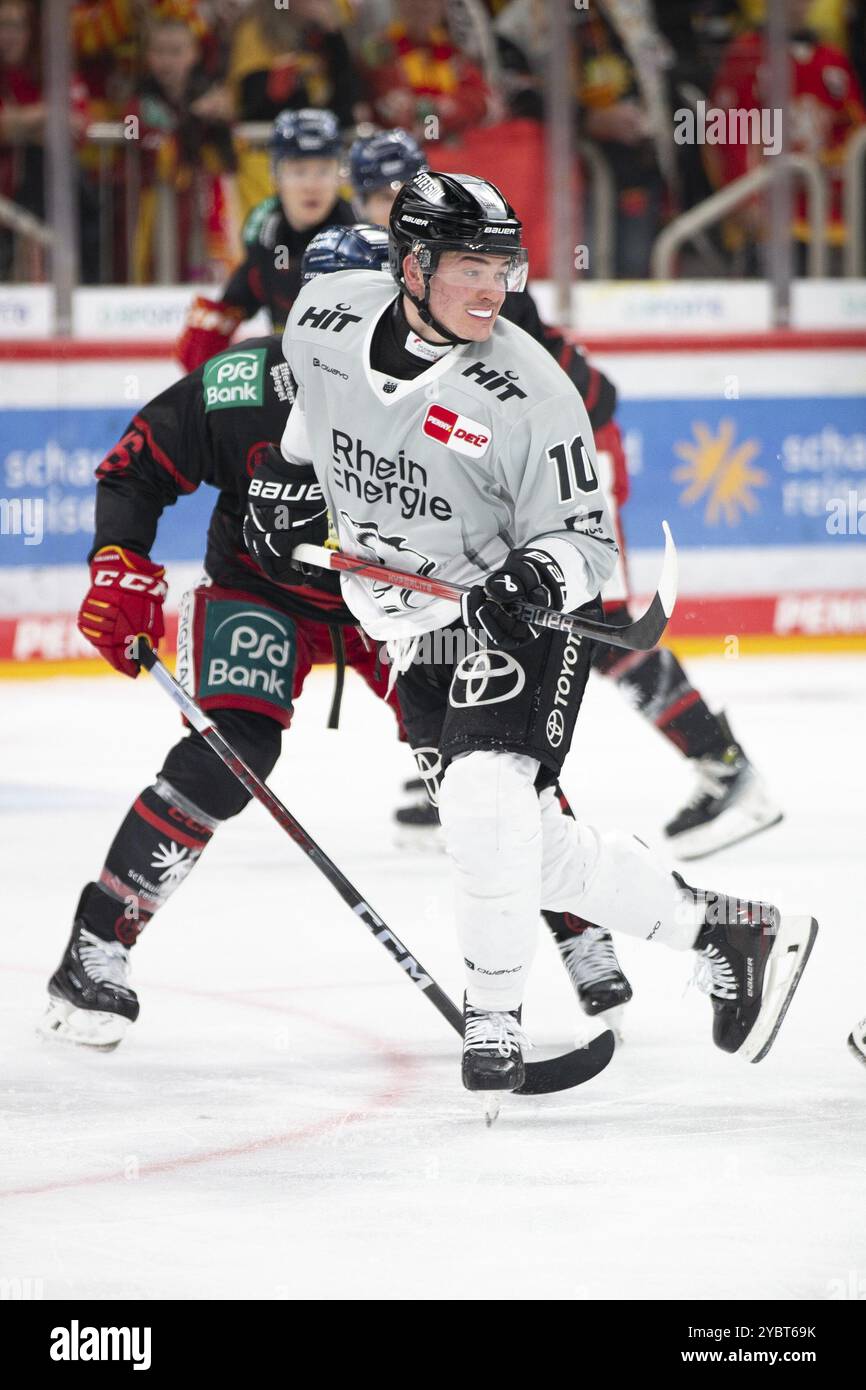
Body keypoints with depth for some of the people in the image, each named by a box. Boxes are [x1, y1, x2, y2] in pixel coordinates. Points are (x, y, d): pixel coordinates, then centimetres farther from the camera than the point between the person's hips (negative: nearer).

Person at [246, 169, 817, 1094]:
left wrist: (537, 576, -34)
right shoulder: (325, 317, -8)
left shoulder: (528, 392, -21)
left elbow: (586, 540, -15)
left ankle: (493, 1020, -15)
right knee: (522, 851, 5)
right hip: (414, 630, 6)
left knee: (486, 796, -28)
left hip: (521, 615, -6)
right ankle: (723, 932, 18)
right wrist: (291, 477, 13)